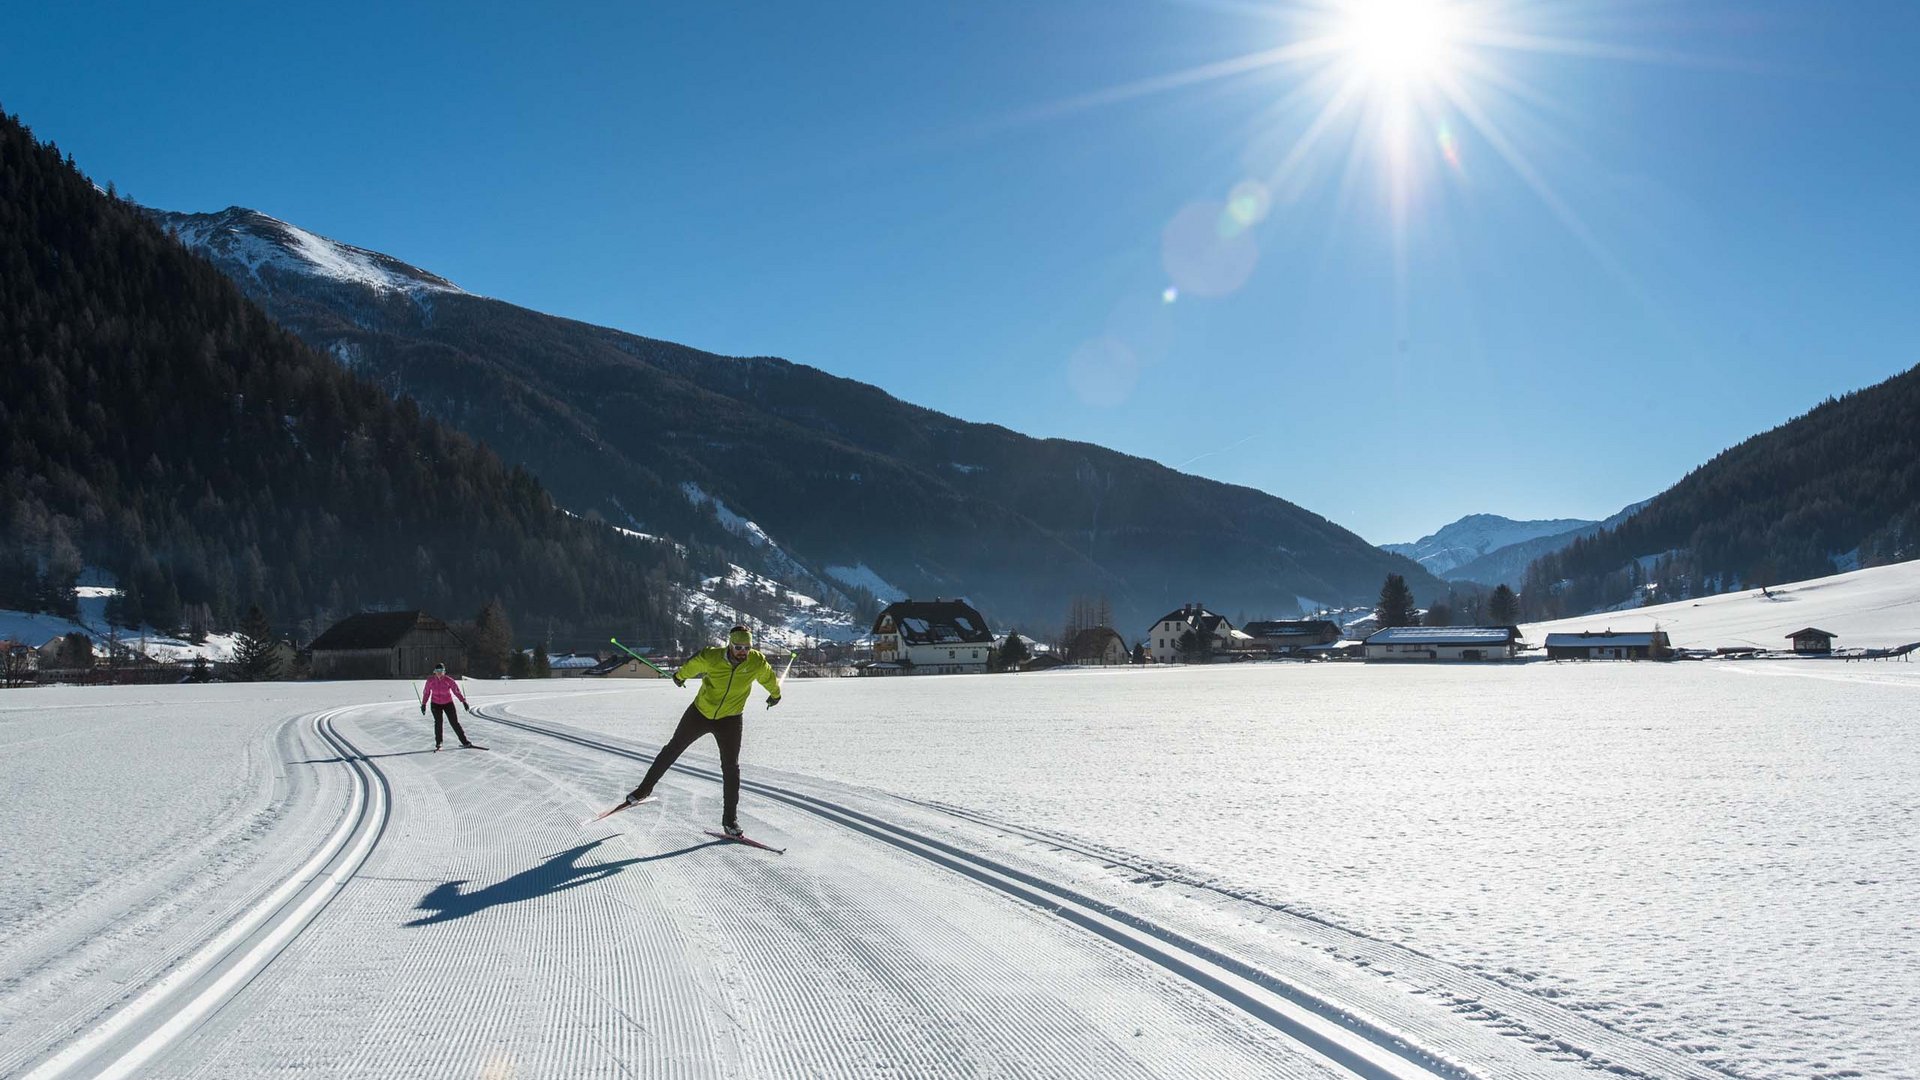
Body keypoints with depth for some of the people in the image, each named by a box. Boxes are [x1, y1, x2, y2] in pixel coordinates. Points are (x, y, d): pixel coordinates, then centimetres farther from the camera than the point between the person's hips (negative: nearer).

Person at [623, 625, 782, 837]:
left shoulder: (757, 663, -19)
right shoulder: (710, 657, -23)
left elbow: (769, 678, 5)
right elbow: (691, 666, 1)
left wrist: (775, 694, 24)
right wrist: (680, 676, 21)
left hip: (729, 720, 0)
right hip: (700, 712, 0)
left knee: (731, 768, -8)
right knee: (672, 749, 14)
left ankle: (730, 820, 2)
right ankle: (645, 788, 35)